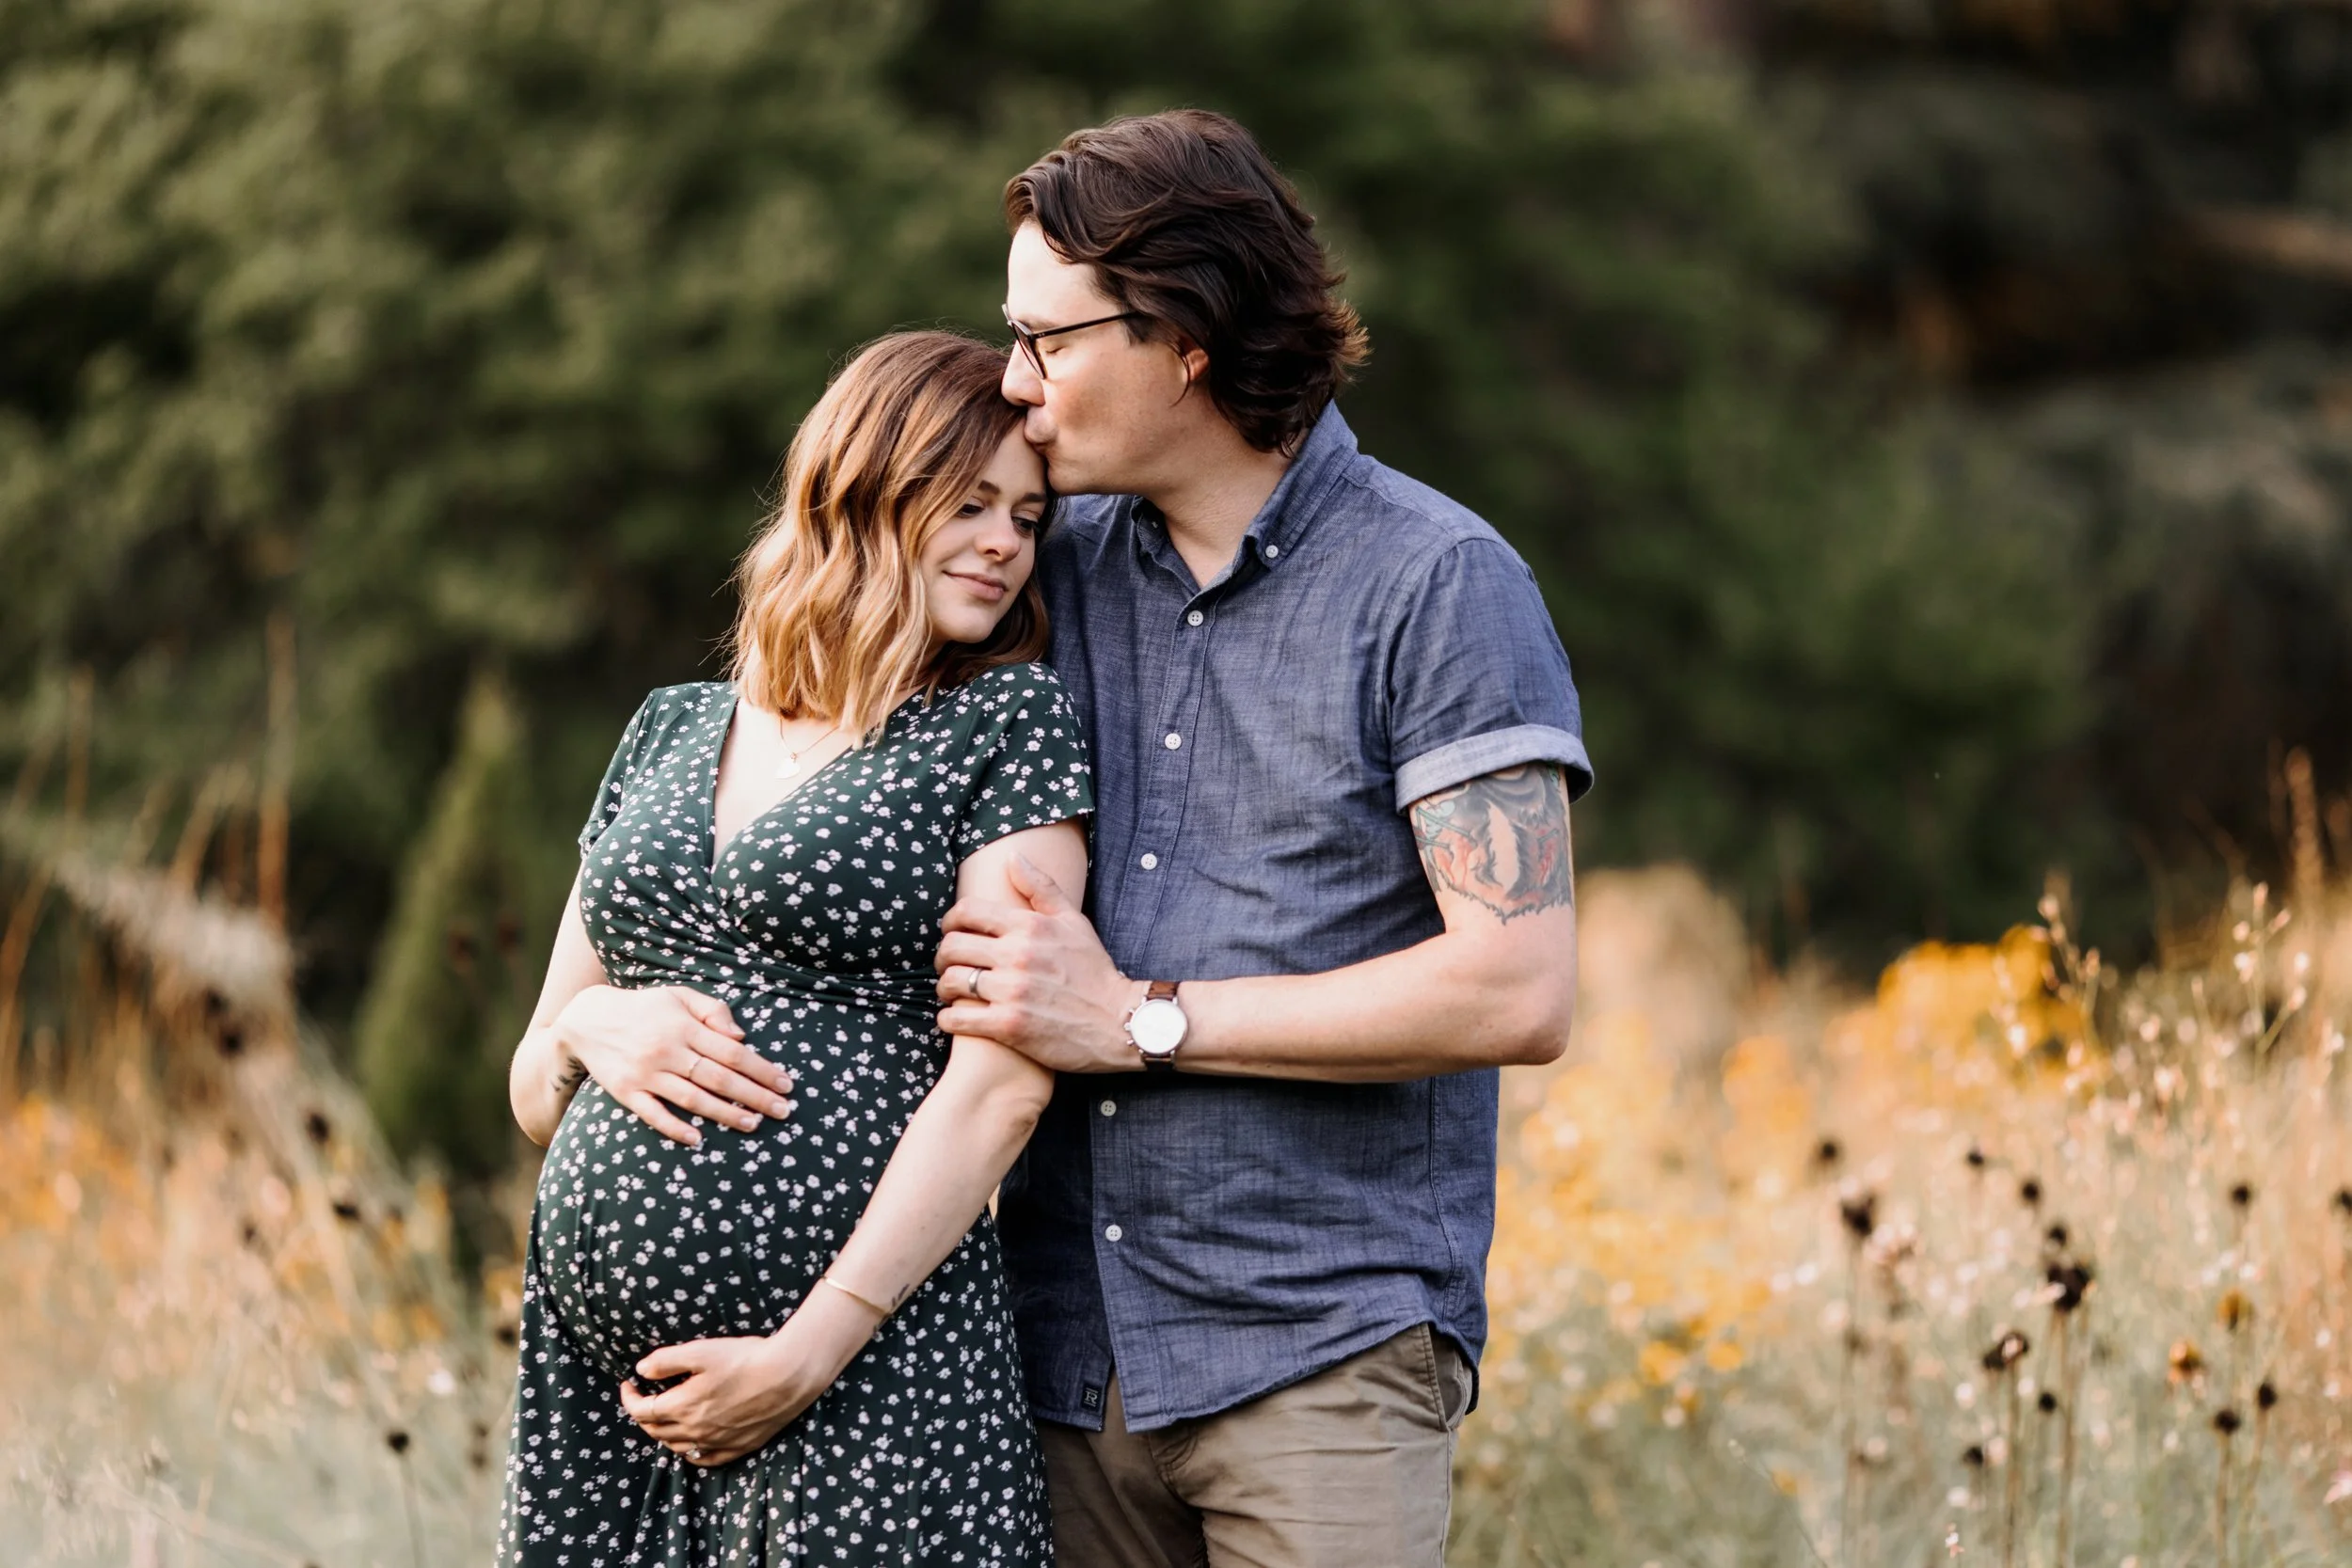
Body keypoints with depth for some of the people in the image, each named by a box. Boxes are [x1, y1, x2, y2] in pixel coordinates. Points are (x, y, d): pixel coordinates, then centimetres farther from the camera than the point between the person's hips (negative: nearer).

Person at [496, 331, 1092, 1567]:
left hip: (865, 1374, -4)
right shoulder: (672, 731, 15)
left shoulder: (1009, 724, 1)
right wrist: (590, 1026, -5)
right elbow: (535, 1095, 18)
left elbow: (1002, 1084, -9)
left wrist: (803, 1357, -14)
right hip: (594, 1363, 4)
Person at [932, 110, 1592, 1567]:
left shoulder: (1440, 585, -6)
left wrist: (1142, 1020, -11)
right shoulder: (1063, 572, 12)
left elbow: (1518, 992, -14)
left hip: (1317, 1351, -5)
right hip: (1065, 1344, 6)